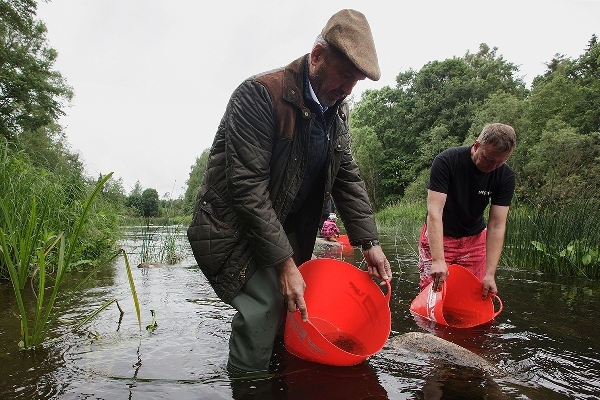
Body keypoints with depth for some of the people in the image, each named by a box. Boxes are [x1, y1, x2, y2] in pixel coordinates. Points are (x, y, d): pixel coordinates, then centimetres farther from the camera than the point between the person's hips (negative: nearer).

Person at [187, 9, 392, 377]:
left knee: (294, 311, 6)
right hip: (234, 229, -7)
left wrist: (370, 242, -4)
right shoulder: (260, 94, -21)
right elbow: (247, 187, -26)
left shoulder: (337, 110, 3)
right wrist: (284, 264, -25)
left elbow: (348, 177, 6)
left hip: (288, 231, 7)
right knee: (265, 303, -20)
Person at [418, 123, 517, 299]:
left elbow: (496, 225, -14)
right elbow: (434, 211, -28)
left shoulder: (505, 176, -12)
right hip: (437, 237, -3)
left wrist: (490, 274, -22)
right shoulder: (446, 161, -22)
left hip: (474, 239, 3)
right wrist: (438, 260, -37)